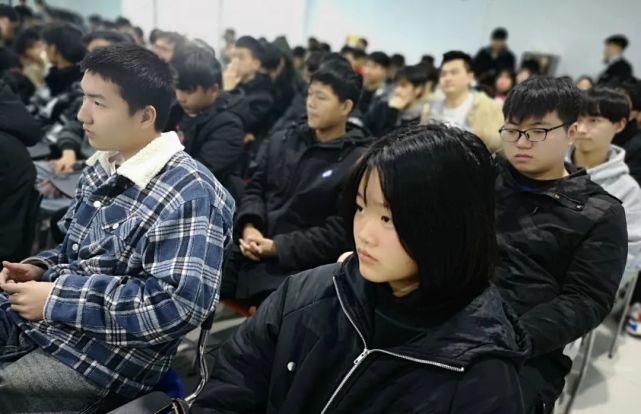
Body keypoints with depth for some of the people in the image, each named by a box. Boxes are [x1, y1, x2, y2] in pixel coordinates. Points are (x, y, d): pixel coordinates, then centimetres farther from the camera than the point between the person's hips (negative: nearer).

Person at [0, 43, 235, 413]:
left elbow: (180, 305, -28)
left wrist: (56, 297, -23)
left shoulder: (189, 196, -21)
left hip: (102, 357, -8)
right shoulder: (103, 167, 8)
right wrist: (41, 269, -1)